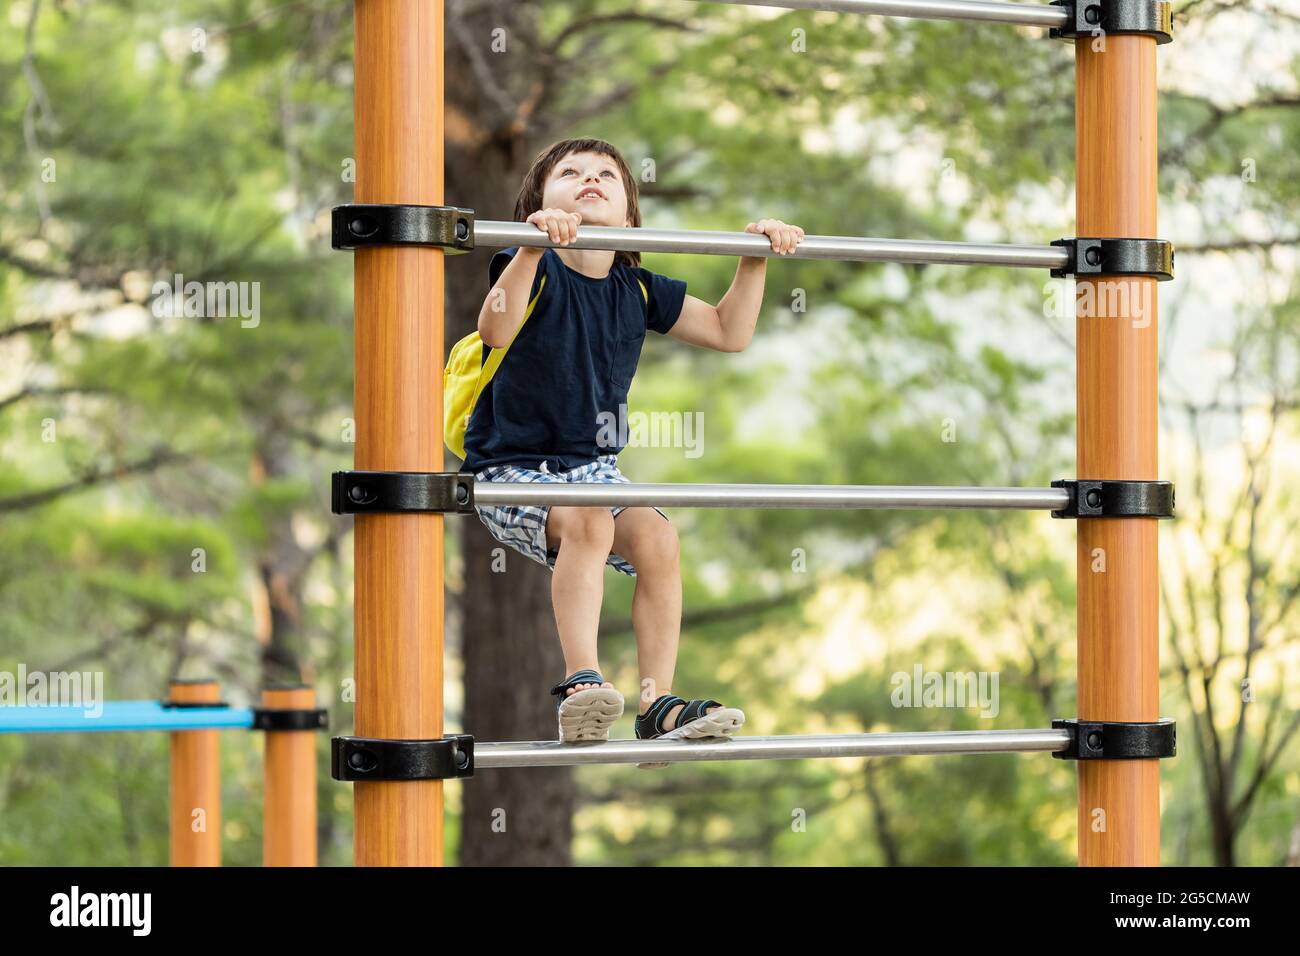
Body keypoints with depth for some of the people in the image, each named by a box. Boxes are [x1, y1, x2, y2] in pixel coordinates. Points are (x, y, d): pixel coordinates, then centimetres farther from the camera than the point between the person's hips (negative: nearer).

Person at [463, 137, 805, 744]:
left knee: (655, 536, -21)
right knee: (587, 522, -33)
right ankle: (581, 683, -34)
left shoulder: (637, 290, 5)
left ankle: (658, 705, -16)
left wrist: (755, 259, 1)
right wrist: (533, 246, -48)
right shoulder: (537, 272, -13)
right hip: (511, 469, -5)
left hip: (592, 467, 5)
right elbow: (496, 330, -35)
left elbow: (729, 332, 13)